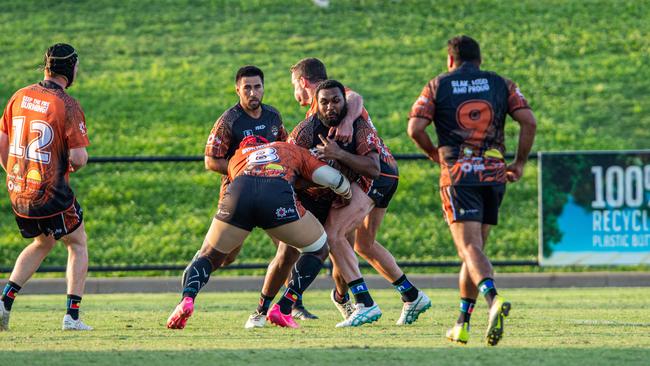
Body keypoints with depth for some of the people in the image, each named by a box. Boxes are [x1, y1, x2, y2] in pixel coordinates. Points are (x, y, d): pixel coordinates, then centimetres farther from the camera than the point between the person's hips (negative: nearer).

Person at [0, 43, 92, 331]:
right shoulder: (68, 106, -14)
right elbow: (78, 157, -18)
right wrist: (78, 163, 6)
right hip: (50, 194, -6)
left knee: (43, 242, 26)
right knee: (78, 244, 13)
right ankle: (72, 316, 5)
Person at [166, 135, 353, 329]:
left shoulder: (235, 158, 42)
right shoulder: (291, 150, 37)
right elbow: (332, 177, 30)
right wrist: (348, 194, 50)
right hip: (278, 196, -2)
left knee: (209, 256, 23)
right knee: (318, 250, 22)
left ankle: (187, 299, -7)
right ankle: (283, 309, 11)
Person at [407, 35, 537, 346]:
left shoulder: (438, 86, 7)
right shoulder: (500, 84, 12)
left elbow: (415, 128, -4)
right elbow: (528, 121, 0)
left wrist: (433, 153, 15)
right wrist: (520, 163, 10)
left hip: (457, 174, -3)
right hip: (494, 174, 3)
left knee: (470, 248, -13)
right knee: (475, 248, 15)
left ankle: (493, 299, -41)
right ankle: (462, 325, 17)